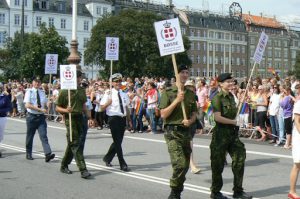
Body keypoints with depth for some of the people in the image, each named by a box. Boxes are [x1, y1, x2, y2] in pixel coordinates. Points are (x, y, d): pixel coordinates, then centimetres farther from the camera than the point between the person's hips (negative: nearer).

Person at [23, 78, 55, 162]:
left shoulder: (42, 92, 9)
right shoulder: (29, 92, -4)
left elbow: (46, 104, 18)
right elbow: (27, 105, -14)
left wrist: (46, 109, -6)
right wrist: (40, 109, -22)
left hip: (41, 117, 2)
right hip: (32, 116, -2)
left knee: (44, 136, -9)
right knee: (30, 136, 9)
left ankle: (48, 154, -19)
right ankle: (28, 154, 24)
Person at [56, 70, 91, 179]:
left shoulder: (82, 90, 12)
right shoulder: (64, 92, -6)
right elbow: (57, 108, -3)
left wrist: (87, 114, 10)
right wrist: (66, 110, -22)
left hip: (80, 118, 6)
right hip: (70, 119, -6)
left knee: (72, 144, 13)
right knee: (75, 144, -9)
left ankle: (64, 165, 29)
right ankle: (83, 170, -11)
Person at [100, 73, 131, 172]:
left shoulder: (124, 94, 12)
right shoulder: (109, 94, -5)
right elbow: (102, 107, -7)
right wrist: (108, 102, -24)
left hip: (123, 119, 6)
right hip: (114, 118, -6)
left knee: (118, 141, 13)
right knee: (117, 141, -5)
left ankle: (107, 158, 33)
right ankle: (122, 164, -1)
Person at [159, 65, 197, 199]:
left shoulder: (190, 94, 12)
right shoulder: (168, 92, -3)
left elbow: (194, 114, 17)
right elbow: (163, 114, -10)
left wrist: (190, 121, -5)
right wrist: (177, 100, -15)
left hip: (186, 131, 6)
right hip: (172, 132, -6)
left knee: (185, 165, 9)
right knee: (180, 164, -18)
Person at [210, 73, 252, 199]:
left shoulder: (231, 96, 12)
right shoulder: (217, 98, -13)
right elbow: (218, 117, -21)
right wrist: (233, 121, -14)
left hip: (232, 132, 8)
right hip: (221, 133, -8)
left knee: (240, 159, 6)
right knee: (218, 164, 3)